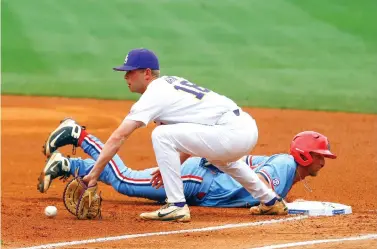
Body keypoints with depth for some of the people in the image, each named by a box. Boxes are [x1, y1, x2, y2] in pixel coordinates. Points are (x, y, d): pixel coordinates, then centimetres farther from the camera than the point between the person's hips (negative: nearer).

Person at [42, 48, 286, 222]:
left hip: (233, 134, -10)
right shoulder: (172, 82, 20)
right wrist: (173, 165, 22)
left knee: (162, 135, -14)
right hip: (248, 128, 10)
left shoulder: (154, 94, -6)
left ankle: (177, 206, -10)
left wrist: (94, 174, -11)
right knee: (216, 150, 42)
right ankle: (271, 200, 46)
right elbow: (190, 136, 25)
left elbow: (118, 137, -11)